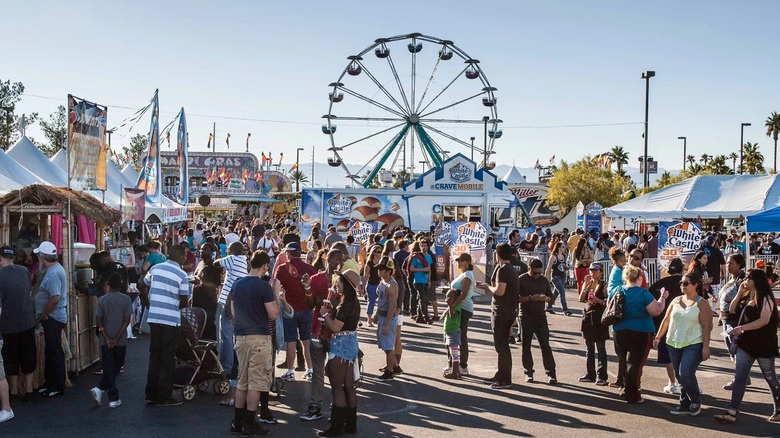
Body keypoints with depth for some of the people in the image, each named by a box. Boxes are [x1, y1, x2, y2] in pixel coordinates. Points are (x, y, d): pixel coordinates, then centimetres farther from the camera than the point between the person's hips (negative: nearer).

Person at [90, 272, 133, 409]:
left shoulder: (102, 300, -2)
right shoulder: (126, 299, -4)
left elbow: (98, 321, -5)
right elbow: (127, 321, -10)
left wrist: (107, 338, -5)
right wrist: (117, 339, -9)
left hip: (106, 341, 1)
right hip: (121, 341, -1)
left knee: (108, 368, 3)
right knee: (116, 367, 12)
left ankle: (114, 398, -3)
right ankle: (100, 388, 0)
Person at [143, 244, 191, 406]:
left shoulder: (155, 268, 6)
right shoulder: (181, 275, -9)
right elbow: (184, 302, -7)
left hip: (153, 317, 5)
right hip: (171, 319, -5)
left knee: (154, 355, 14)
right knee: (167, 359, 3)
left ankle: (151, 394, 18)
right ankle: (164, 397, 7)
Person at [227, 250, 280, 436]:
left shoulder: (237, 284, 8)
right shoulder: (264, 286, -13)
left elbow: (233, 312, 14)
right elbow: (274, 314, -11)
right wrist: (276, 293, -1)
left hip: (241, 337, 7)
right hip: (259, 338, -7)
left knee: (242, 381, 15)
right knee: (256, 382, 1)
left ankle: (237, 422, 19)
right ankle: (250, 424, 5)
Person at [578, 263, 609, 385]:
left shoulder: (603, 285, -5)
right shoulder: (587, 283, 10)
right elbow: (581, 299, -2)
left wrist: (597, 300, -21)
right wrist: (586, 284, -8)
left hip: (599, 318, -6)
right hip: (588, 317, 6)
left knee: (601, 349, -3)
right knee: (589, 349, 12)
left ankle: (601, 376, 1)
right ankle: (590, 374, 20)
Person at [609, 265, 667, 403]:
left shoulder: (615, 291, 3)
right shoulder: (643, 293, -14)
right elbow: (656, 311, -14)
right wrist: (663, 297, 1)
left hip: (619, 333, 5)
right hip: (640, 333, -5)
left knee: (624, 361, 18)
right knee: (635, 364, 2)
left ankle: (625, 387, 26)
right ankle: (631, 395, 5)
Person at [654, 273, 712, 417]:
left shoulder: (702, 304, -4)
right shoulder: (676, 300, 11)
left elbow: (706, 327, -9)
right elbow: (666, 320, 16)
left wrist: (706, 347, -15)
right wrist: (658, 337, 13)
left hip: (693, 345, -6)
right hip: (674, 344, 6)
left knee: (686, 374, -16)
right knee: (679, 376, 8)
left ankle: (696, 401, 7)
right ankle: (685, 405, 18)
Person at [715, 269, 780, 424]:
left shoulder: (765, 298, -12)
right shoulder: (746, 297, 11)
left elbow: (764, 320, -23)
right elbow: (732, 311, 11)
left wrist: (741, 328, -31)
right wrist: (739, 293, 1)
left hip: (763, 344, -7)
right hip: (745, 344, 7)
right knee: (739, 377, -1)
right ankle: (732, 413, -5)